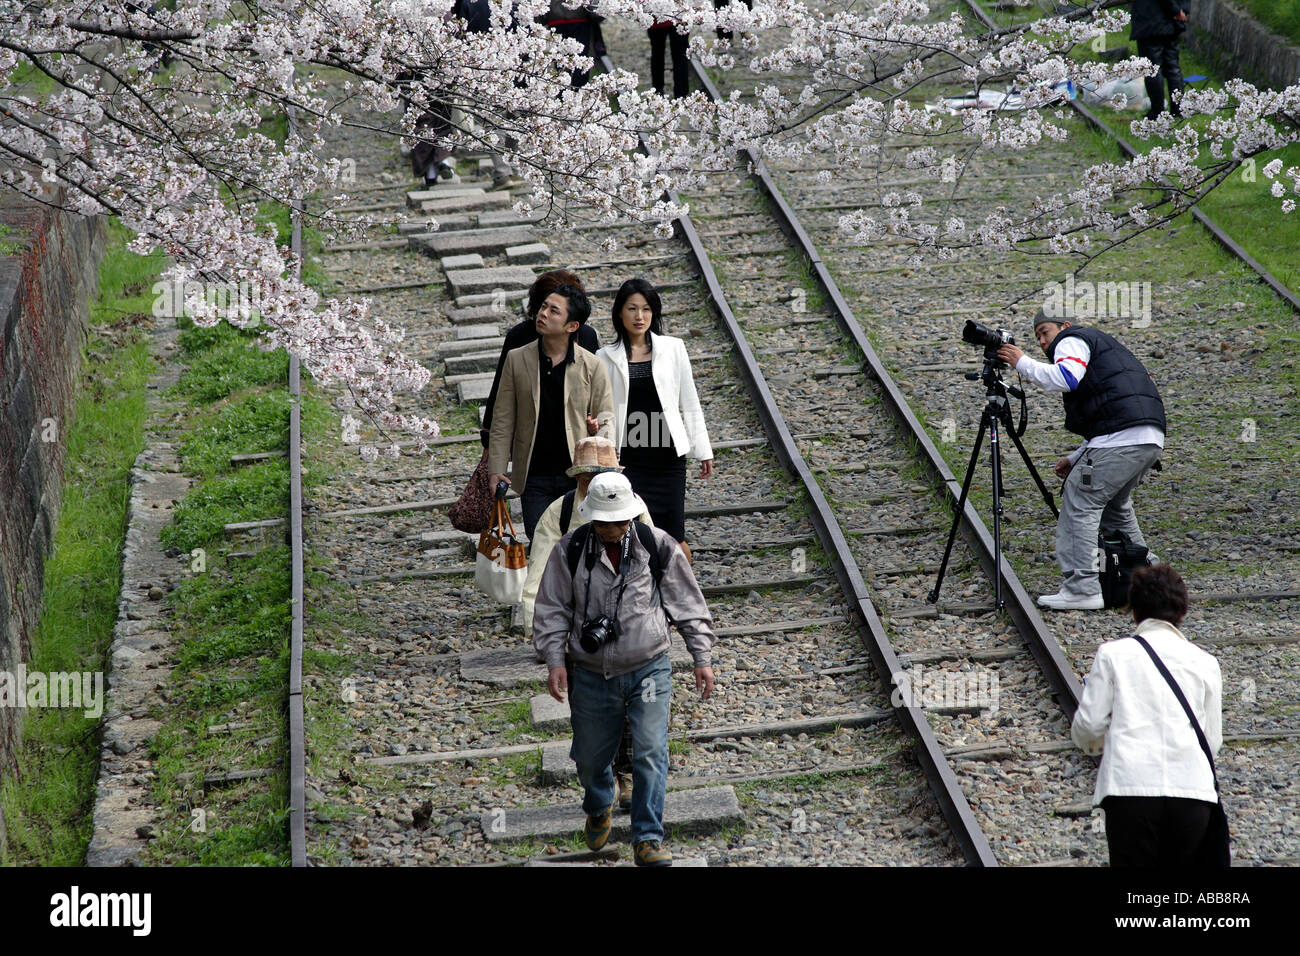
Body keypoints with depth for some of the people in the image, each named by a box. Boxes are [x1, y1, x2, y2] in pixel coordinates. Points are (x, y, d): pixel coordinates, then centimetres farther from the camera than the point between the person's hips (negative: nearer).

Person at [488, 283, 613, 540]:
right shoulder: (517, 360, 2)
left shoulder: (592, 366, -1)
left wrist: (598, 427, -17)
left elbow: (606, 418, 6)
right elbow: (503, 421, 5)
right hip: (534, 478, 1)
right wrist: (496, 469, 0)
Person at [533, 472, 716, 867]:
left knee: (650, 754, -12)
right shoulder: (569, 551, -6)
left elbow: (689, 605, 3)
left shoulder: (657, 546, -6)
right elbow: (552, 610, 2)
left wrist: (702, 658, 1)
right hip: (592, 675, 1)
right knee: (591, 756, 14)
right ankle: (599, 808, 47)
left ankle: (648, 839, -5)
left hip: (649, 671, -1)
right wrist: (554, 661, -7)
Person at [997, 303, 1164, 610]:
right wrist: (1075, 459, 27)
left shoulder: (1072, 341, 8)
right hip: (1152, 439, 10)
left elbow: (1065, 377, -16)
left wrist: (1022, 363, -4)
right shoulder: (1104, 345, 35)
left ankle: (1082, 589, -11)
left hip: (1120, 439, -10)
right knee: (1113, 503, 26)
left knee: (1079, 503, -6)